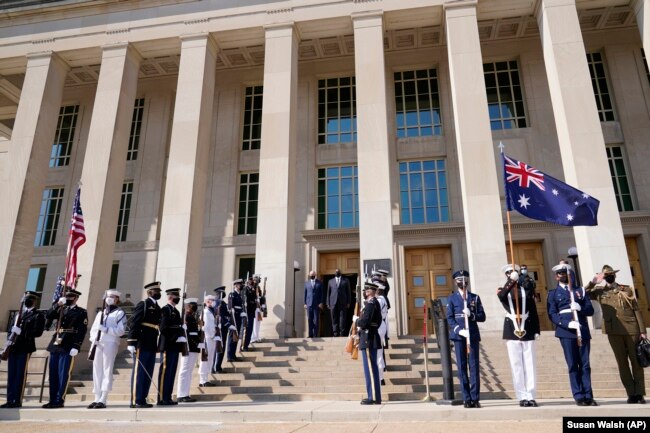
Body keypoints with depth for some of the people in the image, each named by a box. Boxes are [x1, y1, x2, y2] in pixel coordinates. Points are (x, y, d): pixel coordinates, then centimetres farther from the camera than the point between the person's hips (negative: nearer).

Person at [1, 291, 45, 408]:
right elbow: (13, 328, 23)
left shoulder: (38, 315, -2)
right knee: (11, 375, 7)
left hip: (25, 348, -7)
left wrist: (21, 332, -20)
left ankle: (18, 401, 0)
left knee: (20, 375, -4)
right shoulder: (21, 314, 20)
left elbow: (38, 332, -11)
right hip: (13, 347, 7)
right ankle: (10, 400, 12)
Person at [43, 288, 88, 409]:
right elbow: (49, 316, 2)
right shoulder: (61, 309, 19)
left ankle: (59, 400, 0)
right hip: (55, 345, 6)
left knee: (63, 374, -5)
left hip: (68, 347, -6)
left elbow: (82, 331, -7)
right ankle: (52, 400, 15)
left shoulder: (82, 312, 1)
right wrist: (57, 304, -10)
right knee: (53, 374, 8)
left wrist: (76, 347, -16)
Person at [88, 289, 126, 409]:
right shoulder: (100, 313, 22)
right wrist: (93, 338, -3)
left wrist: (105, 329, -16)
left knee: (107, 370, -8)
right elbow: (93, 329, 18)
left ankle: (103, 400, -7)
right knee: (97, 371, 5)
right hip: (98, 344, 6)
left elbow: (121, 331, -6)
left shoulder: (120, 313, 4)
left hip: (110, 343, -6)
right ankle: (97, 399, 11)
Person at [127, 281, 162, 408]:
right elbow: (133, 323, -12)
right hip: (141, 345, -8)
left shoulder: (157, 308, 17)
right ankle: (136, 400, 3)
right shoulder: (142, 305, -6)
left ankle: (142, 399, 17)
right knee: (139, 372, -2)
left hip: (152, 346, 8)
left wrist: (157, 345, 15)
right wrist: (131, 343, -18)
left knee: (148, 374, 10)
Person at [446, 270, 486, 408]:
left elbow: (482, 317, 7)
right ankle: (467, 399, 7)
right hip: (459, 336, -1)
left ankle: (475, 398, 3)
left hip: (473, 335, 1)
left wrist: (471, 315, -12)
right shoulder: (452, 298, 7)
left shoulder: (475, 297, 11)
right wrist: (459, 330, -13)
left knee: (474, 366, -1)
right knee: (462, 366, 1)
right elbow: (449, 318, 1)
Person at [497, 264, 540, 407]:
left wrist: (537, 330, 2)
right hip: (512, 331, -1)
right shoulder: (503, 290, 8)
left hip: (527, 330, 1)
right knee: (516, 365, 0)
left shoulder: (526, 289, 10)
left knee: (529, 364, 1)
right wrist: (511, 281, -29)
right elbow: (501, 295, -19)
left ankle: (530, 396, 6)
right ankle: (522, 397, 5)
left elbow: (534, 311, 8)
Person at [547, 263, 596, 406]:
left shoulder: (580, 290, 18)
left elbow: (590, 310, 10)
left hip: (583, 331, 2)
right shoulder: (553, 293, 11)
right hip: (566, 331, -2)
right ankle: (579, 396, 2)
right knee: (573, 365, -2)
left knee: (585, 365, 1)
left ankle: (588, 396, 6)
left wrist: (580, 307, -12)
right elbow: (552, 314, 0)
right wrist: (568, 323, -16)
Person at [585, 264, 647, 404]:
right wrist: (593, 281, -5)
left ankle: (639, 393, 10)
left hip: (631, 329, 0)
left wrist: (642, 330, 0)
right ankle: (631, 393, 9)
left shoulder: (626, 289, 9)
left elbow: (636, 310, 6)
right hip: (614, 331, 0)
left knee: (636, 361, 3)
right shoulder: (600, 292, 10)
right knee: (622, 363, 3)